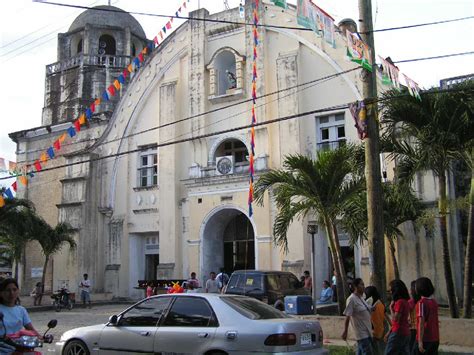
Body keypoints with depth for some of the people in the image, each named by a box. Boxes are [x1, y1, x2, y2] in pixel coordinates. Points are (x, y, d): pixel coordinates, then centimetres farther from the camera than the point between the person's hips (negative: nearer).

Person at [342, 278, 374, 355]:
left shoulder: (360, 298, 11)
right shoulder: (351, 299, -15)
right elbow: (347, 317, -16)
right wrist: (345, 332, -16)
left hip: (367, 332, 9)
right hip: (362, 333, -9)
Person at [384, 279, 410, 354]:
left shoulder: (399, 302, -16)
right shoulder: (405, 301, 13)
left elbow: (395, 319, -20)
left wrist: (391, 307, -7)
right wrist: (389, 332, 19)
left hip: (398, 332, -9)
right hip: (406, 333, 9)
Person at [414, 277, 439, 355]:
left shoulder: (421, 303, -14)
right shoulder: (434, 302, 8)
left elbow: (421, 323, -19)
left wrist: (420, 341, -20)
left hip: (425, 339, -7)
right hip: (435, 339, 7)